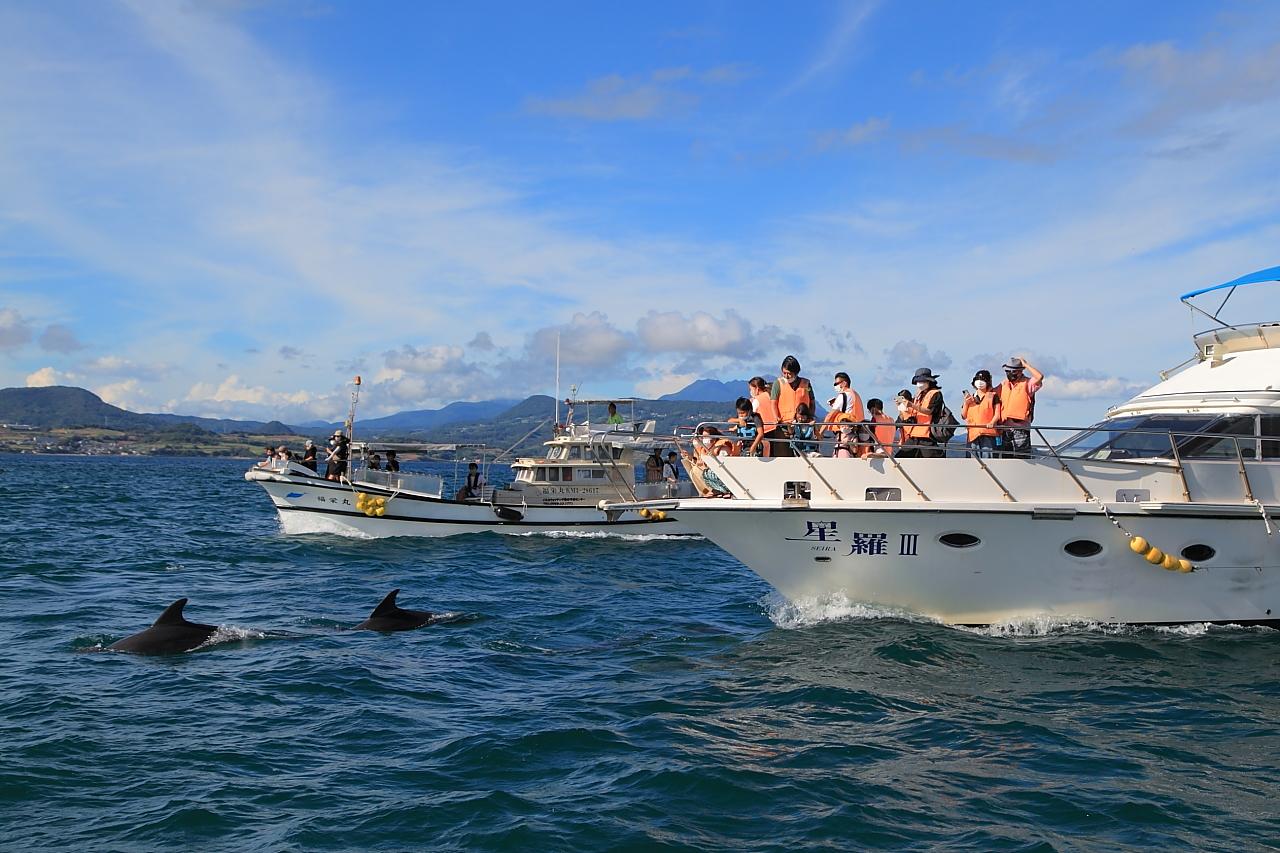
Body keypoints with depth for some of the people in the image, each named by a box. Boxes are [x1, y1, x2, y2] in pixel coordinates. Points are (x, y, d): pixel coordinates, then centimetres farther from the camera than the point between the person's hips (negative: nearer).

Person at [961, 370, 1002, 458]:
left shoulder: (993, 396, 8)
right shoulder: (970, 397, 19)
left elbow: (997, 413, 1)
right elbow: (964, 416, 18)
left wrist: (992, 423, -18)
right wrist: (966, 403, 1)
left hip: (988, 433, -4)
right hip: (973, 433, 4)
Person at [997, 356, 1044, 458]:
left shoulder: (1027, 384, -2)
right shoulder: (1004, 384, 16)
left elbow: (1040, 377, -20)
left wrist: (1026, 365, -11)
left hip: (1021, 426, -6)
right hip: (1005, 426, 6)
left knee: (1021, 456, -7)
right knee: (1006, 456, 11)